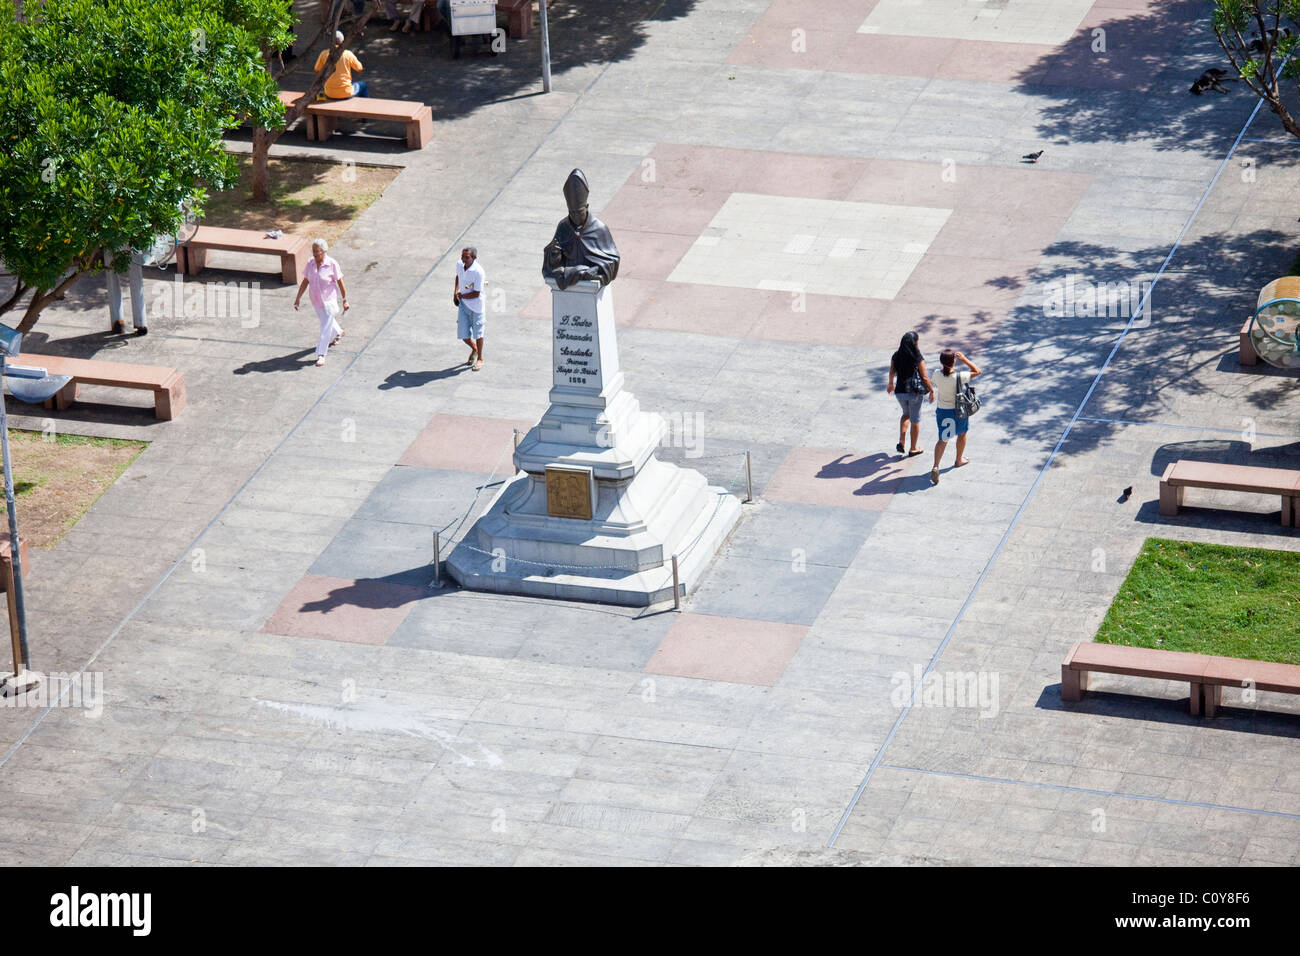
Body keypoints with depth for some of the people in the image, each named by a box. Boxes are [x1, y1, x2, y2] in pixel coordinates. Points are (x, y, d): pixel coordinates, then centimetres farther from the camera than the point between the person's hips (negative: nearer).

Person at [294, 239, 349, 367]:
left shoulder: (332, 264, -19)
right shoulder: (310, 263, -6)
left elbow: (340, 283, -10)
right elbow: (305, 282, 2)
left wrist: (344, 300, -6)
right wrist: (298, 299, 1)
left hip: (329, 300, -5)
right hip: (316, 301, 5)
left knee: (326, 327, -5)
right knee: (326, 321, 26)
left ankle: (321, 355, 2)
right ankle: (338, 333, 57)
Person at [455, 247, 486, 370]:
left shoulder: (478, 272, -25)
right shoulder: (459, 265, -6)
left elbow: (476, 294, -21)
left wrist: (461, 296, -10)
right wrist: (455, 291, 7)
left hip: (475, 305, -5)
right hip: (463, 304, 5)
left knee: (477, 332, 9)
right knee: (463, 334, 7)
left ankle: (480, 359, 28)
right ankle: (474, 349, 38)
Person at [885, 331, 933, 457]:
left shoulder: (896, 357, -7)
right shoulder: (918, 359, -18)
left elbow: (892, 373, 6)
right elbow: (925, 377, -14)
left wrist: (890, 384, 26)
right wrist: (932, 391, 0)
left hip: (900, 392, 4)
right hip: (915, 393, -4)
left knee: (906, 414, 30)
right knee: (915, 421, 14)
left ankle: (901, 441, 15)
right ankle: (913, 449, 25)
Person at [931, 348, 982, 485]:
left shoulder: (937, 377, -17)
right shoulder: (959, 377, -25)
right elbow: (977, 371, -11)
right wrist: (964, 360, -9)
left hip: (942, 410, 2)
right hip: (958, 410, -2)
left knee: (943, 439, 11)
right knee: (962, 434, 27)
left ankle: (935, 466, -7)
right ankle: (959, 460, 46)